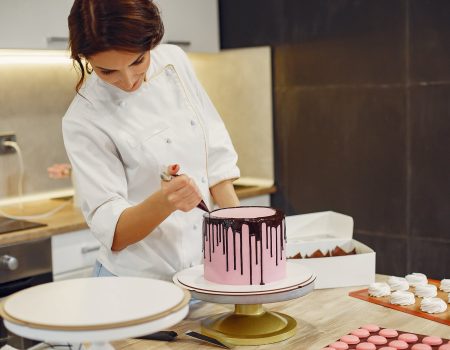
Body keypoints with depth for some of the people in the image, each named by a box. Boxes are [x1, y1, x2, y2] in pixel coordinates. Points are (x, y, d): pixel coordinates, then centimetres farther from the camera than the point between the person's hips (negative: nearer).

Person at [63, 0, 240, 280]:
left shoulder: (174, 61, -5)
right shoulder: (83, 120, -18)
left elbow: (216, 154, 3)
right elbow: (113, 233, -19)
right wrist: (165, 201, -36)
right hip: (138, 279, -4)